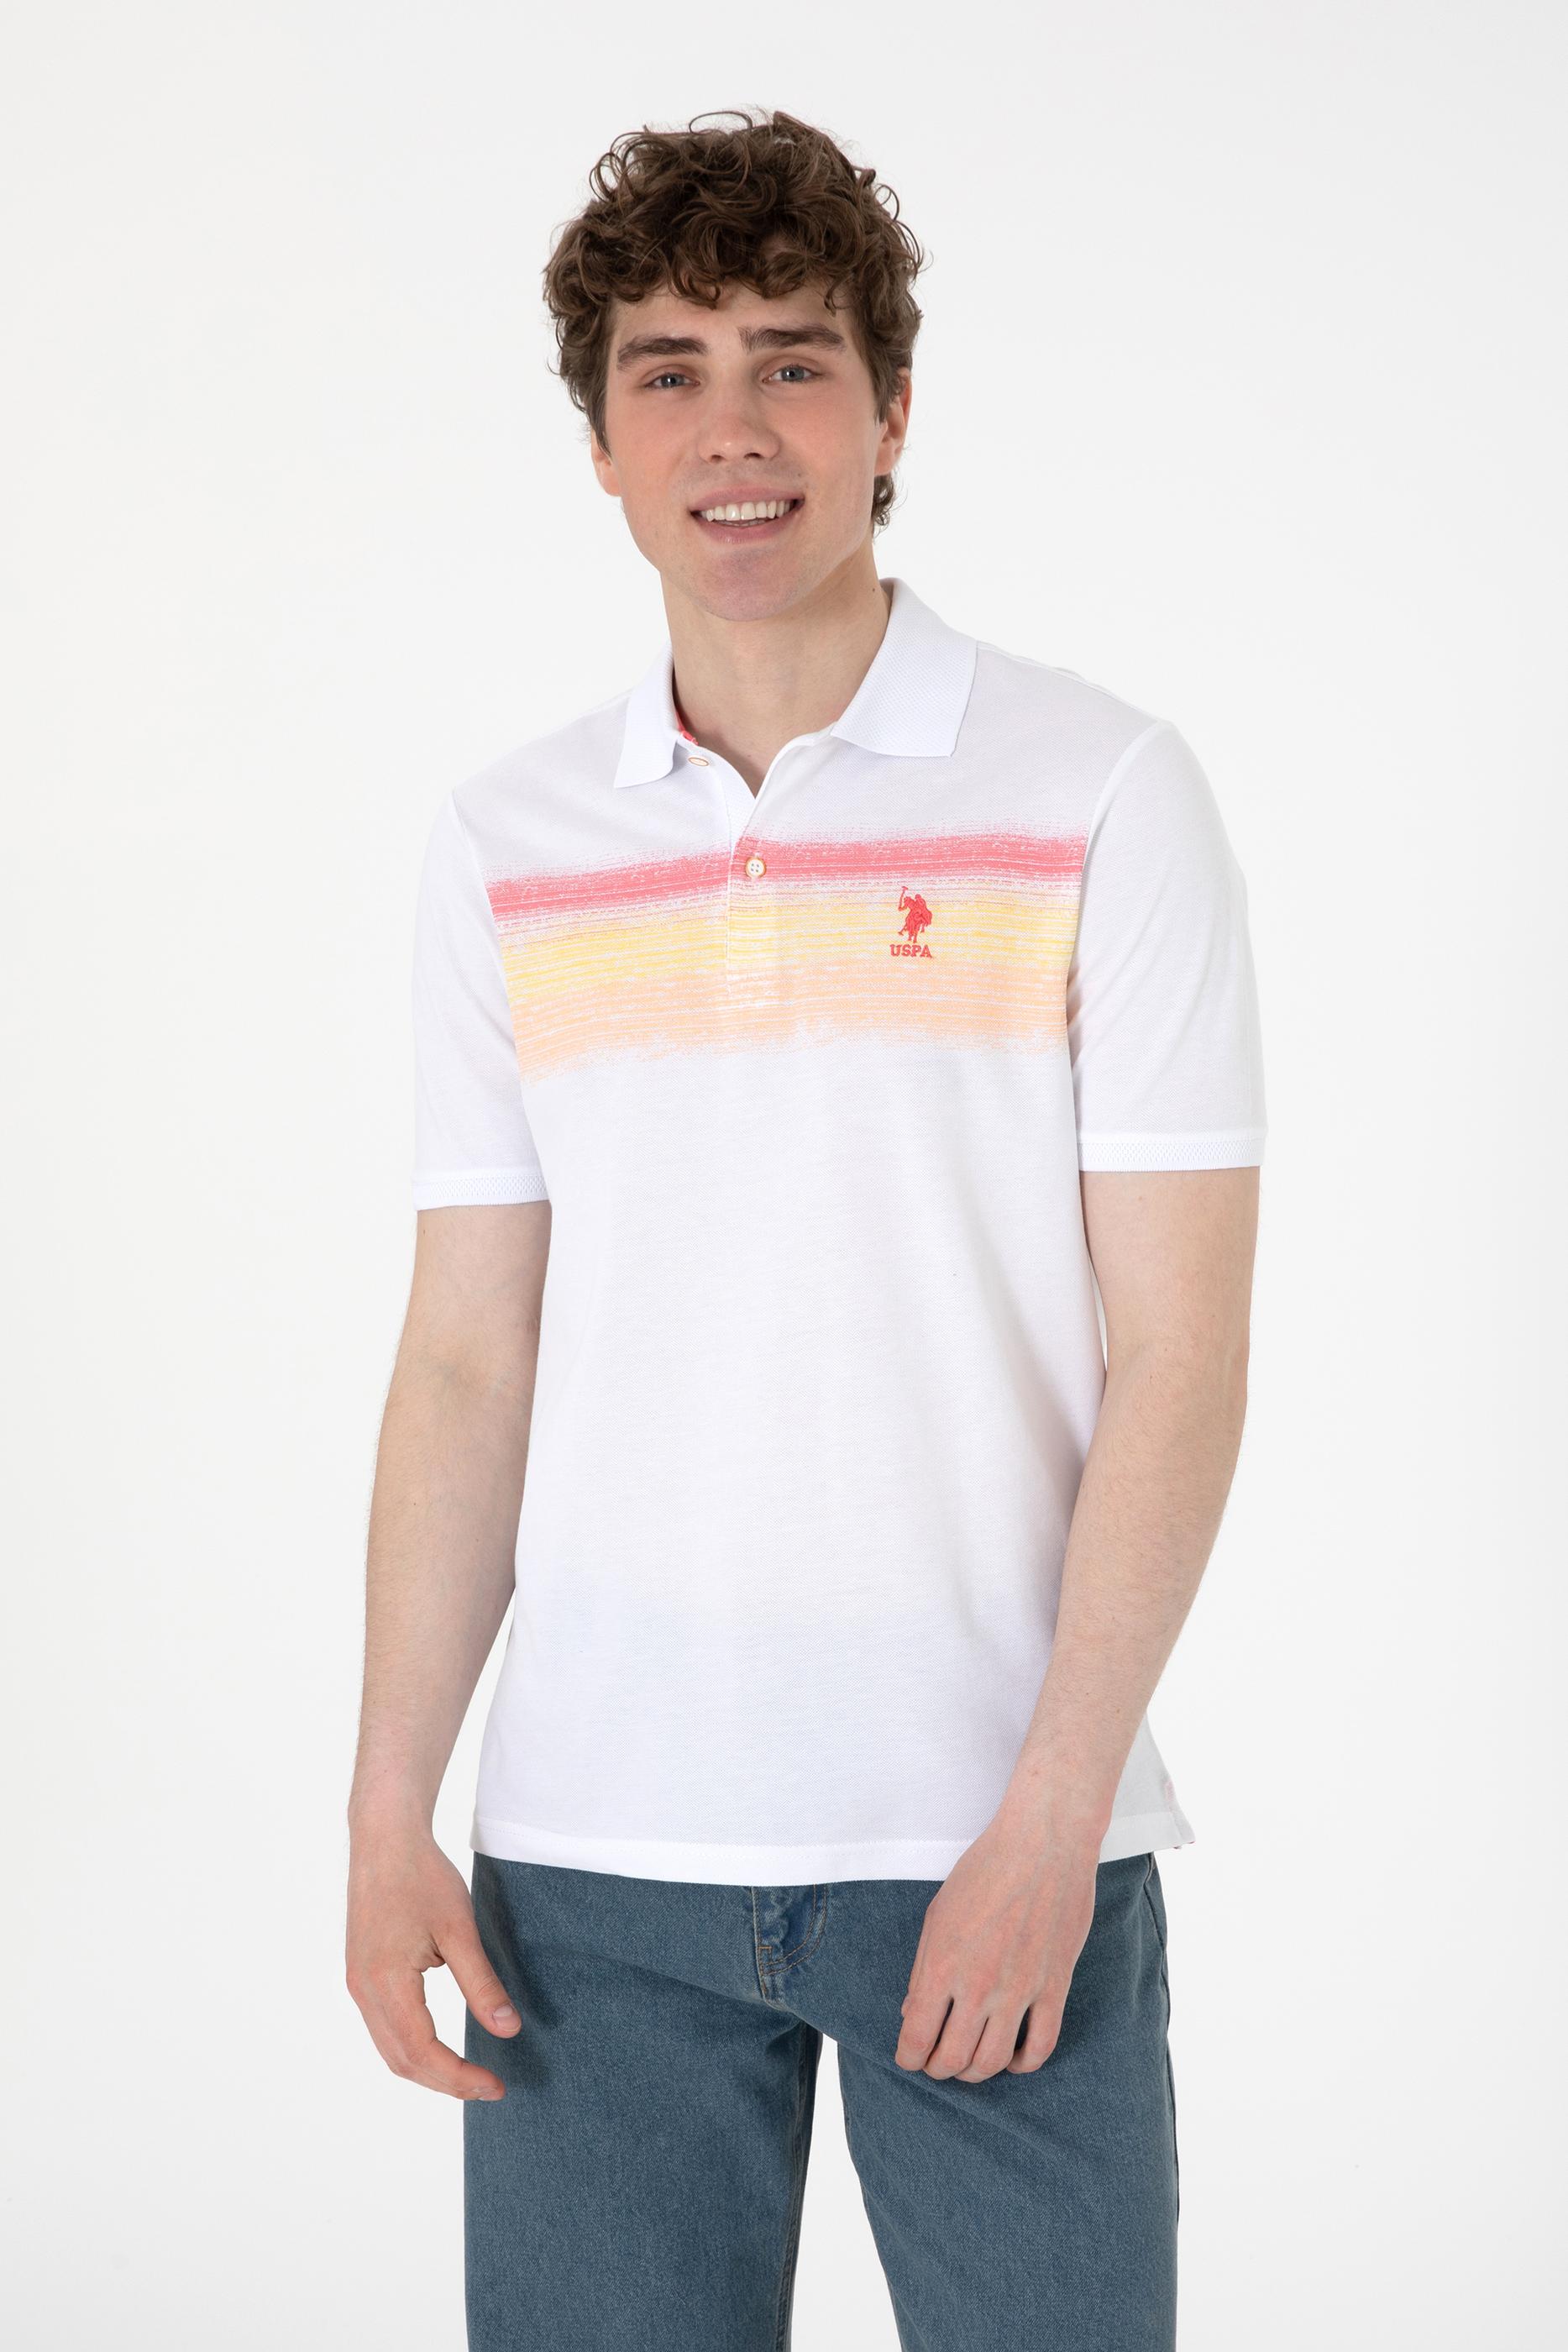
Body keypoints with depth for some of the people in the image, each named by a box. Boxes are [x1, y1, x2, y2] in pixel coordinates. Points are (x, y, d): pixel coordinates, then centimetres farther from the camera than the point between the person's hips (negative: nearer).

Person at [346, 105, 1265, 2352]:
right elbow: (468, 1360, 8)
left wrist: (1052, 1813, -12)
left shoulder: (1106, 794, -2)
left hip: (998, 1841, -2)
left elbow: (1178, 1353, -5)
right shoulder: (503, 846, 8)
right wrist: (390, 1810, 1)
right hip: (595, 1851, 3)